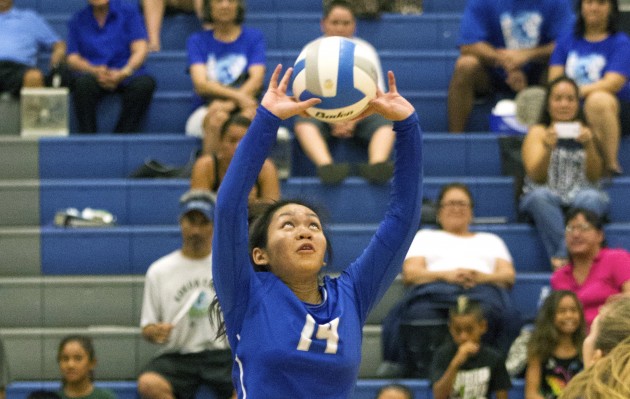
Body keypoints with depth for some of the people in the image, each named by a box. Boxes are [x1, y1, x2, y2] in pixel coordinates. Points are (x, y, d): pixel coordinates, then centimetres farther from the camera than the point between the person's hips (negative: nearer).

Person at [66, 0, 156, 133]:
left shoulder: (128, 12, 10)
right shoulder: (77, 21, 14)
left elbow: (140, 49, 1)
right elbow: (73, 58, 6)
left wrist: (124, 72, -18)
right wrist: (95, 71, -15)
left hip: (125, 76, 0)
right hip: (92, 75, 0)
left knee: (145, 84, -33)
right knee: (83, 83, -35)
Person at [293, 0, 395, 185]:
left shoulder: (365, 50, 11)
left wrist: (354, 119, -17)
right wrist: (333, 119, -18)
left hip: (359, 114, 1)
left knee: (384, 123, -30)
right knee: (304, 124, -34)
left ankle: (376, 165, -56)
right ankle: (326, 166, -59)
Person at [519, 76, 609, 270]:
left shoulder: (585, 132, 14)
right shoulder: (538, 132, 10)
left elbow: (594, 176, 2)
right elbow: (536, 176, -5)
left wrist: (589, 146, -17)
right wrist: (548, 148, -24)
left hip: (582, 195, 1)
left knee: (590, 198, -34)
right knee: (540, 196, -36)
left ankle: (562, 256, -46)